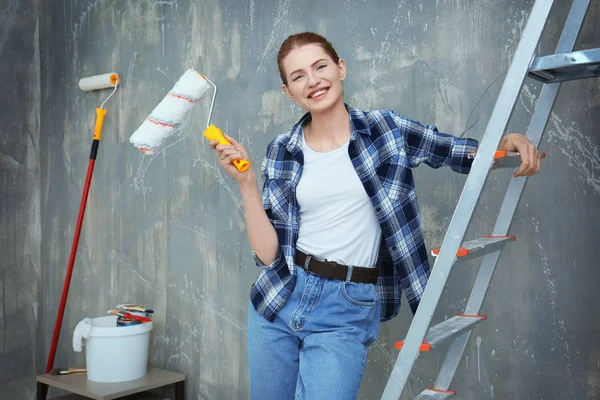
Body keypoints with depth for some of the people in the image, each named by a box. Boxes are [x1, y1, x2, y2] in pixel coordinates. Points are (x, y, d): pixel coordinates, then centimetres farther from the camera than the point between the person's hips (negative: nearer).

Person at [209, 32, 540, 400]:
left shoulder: (386, 129, -3)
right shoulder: (281, 153, 1)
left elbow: (465, 154, 7)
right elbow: (268, 253, -3)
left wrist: (506, 141, -14)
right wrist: (247, 183, -13)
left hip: (348, 309, -3)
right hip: (279, 298, 3)